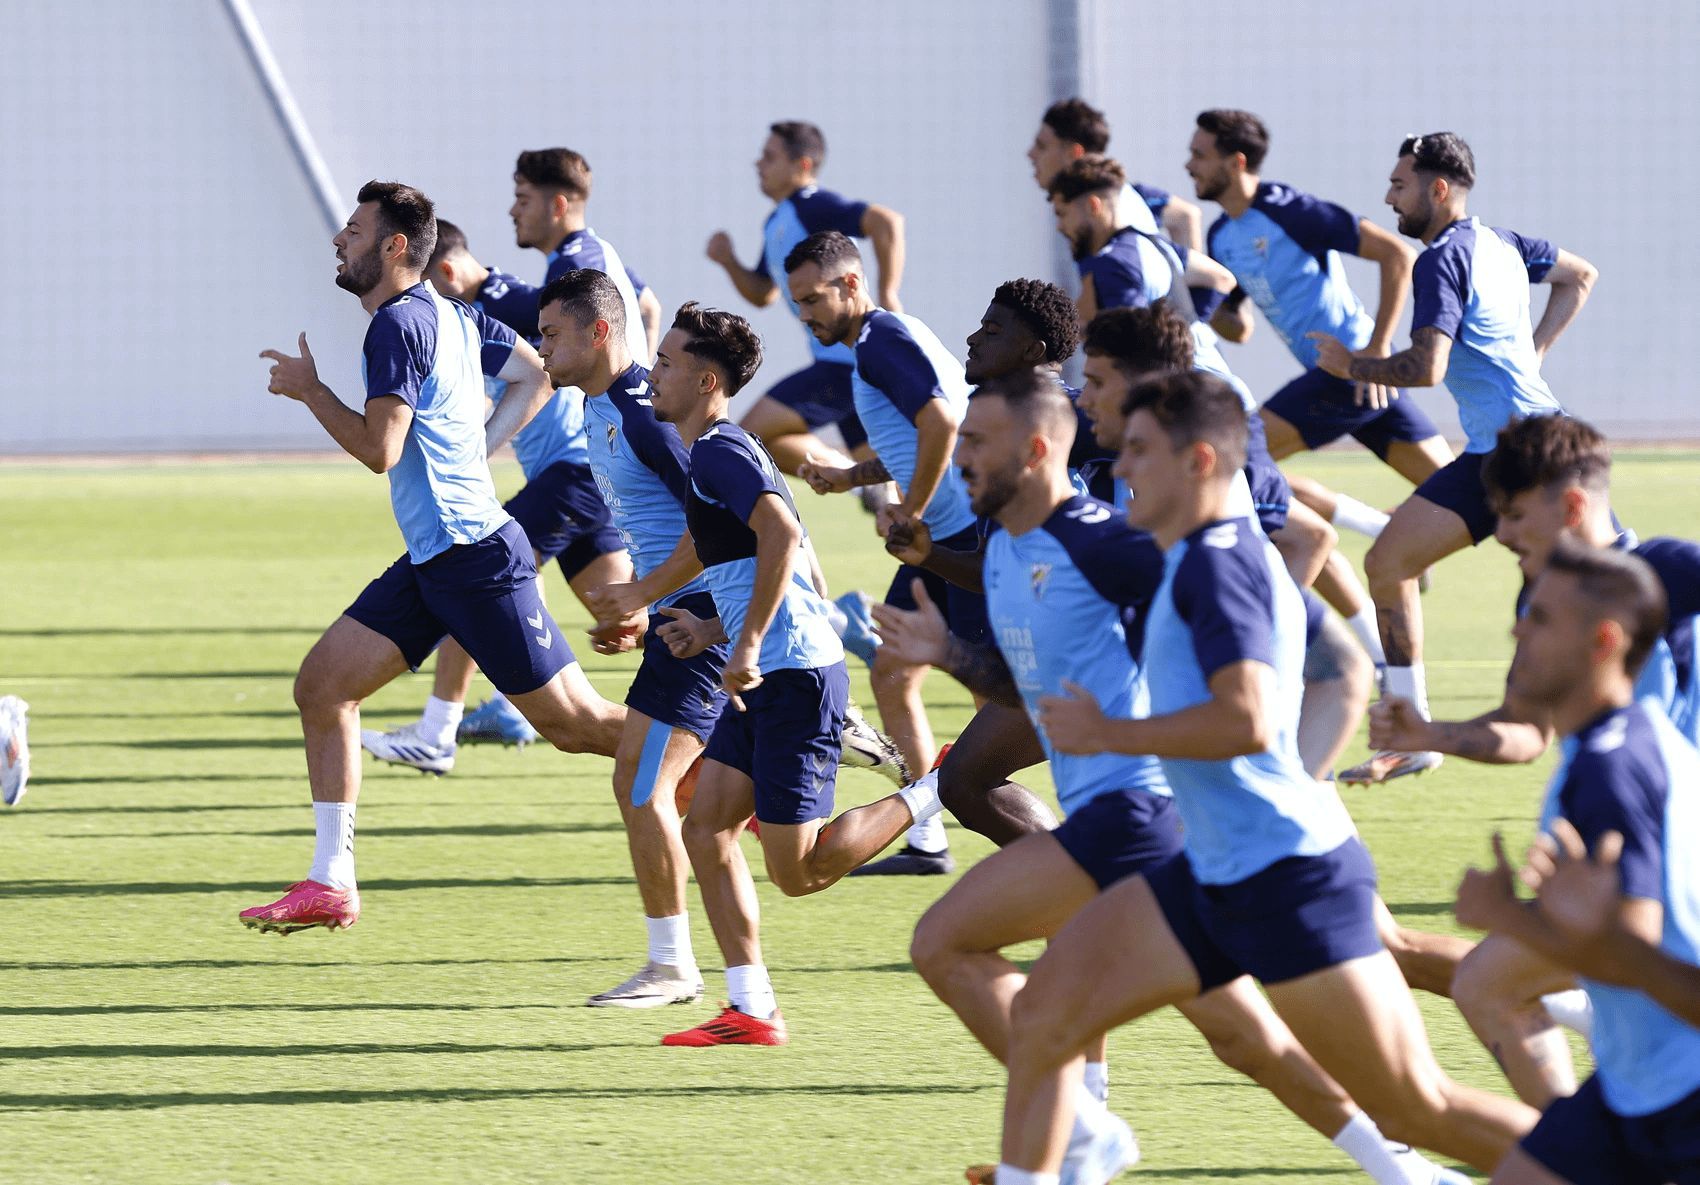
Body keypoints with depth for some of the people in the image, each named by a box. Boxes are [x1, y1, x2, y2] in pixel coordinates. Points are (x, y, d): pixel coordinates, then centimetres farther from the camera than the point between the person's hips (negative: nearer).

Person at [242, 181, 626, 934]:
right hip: (432, 560, 10)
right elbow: (536, 376, 24)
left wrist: (308, 389, -11)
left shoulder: (397, 325, -16)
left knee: (578, 724, -4)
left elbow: (379, 449, -24)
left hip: (476, 559, -10)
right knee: (321, 685, 4)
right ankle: (331, 885, 4)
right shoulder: (451, 316, 12)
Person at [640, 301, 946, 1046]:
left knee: (796, 870, -8)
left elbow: (782, 535, -29)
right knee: (705, 827, 5)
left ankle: (941, 793, 3)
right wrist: (718, 631, 23)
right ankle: (752, 1011, 4)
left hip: (795, 676, -10)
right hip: (768, 679, 10)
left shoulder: (719, 452, -13)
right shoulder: (719, 452, 18)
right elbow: (785, 558, 26)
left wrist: (747, 644, -28)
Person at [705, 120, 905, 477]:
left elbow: (886, 221, -27)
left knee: (753, 433, -10)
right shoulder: (776, 223, 18)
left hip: (846, 361, -10)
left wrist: (887, 296, -26)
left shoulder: (813, 207, -13)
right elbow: (762, 294, 26)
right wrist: (728, 261, 8)